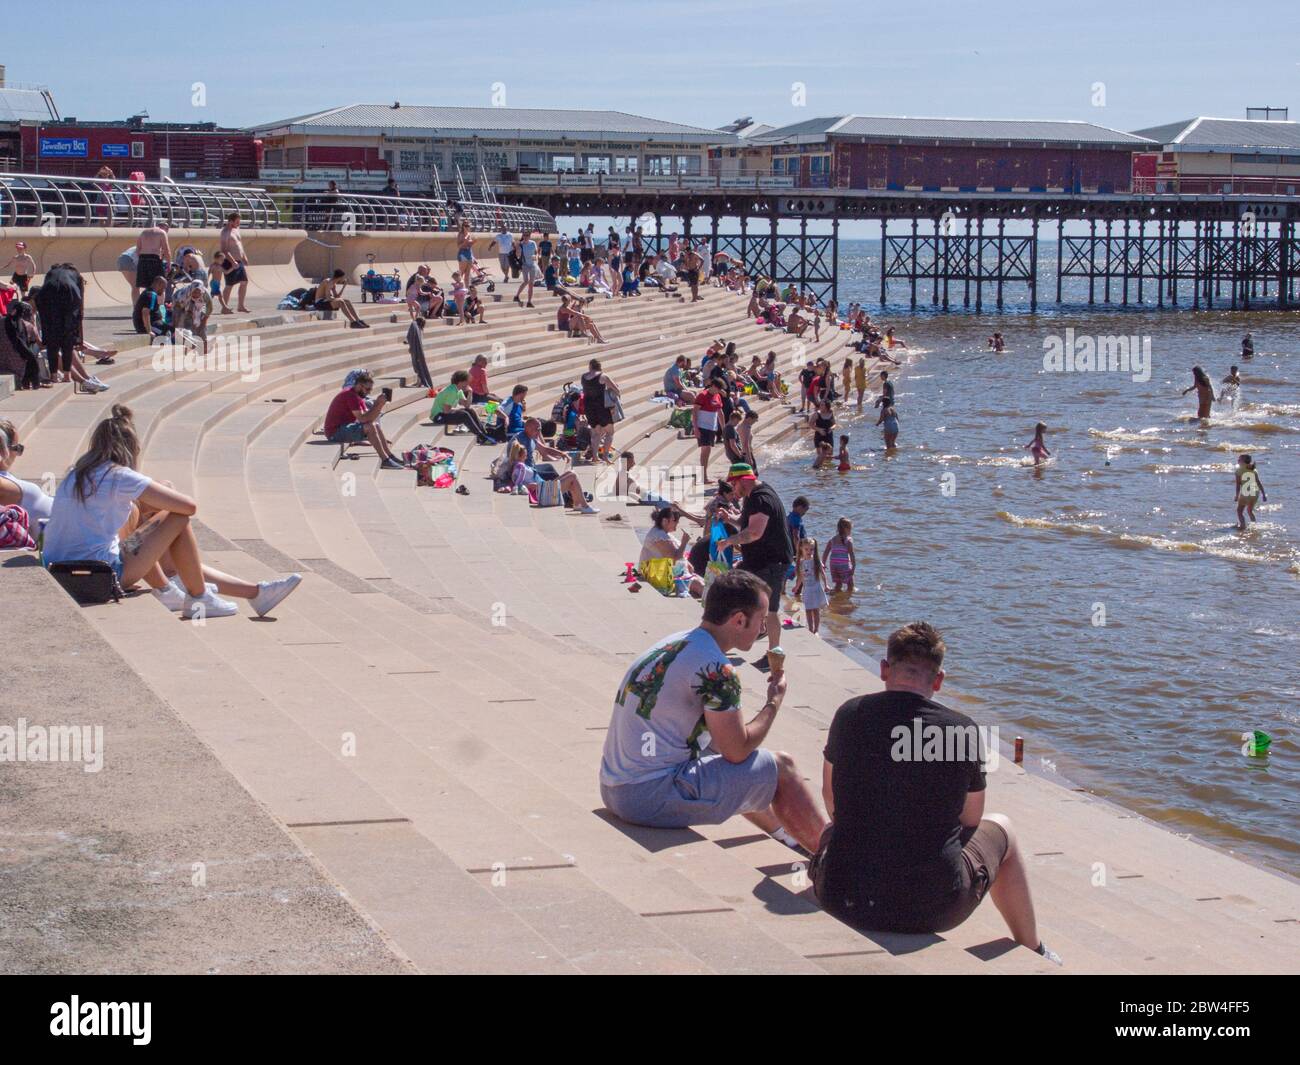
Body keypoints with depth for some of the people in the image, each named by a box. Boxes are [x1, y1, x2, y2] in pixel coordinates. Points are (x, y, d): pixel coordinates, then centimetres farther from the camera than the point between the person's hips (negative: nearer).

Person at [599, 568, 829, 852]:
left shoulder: (673, 644, 11)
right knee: (781, 767, 2)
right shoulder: (715, 669, -17)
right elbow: (737, 751, -9)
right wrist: (774, 702, 4)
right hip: (653, 799, -10)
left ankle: (794, 839, 48)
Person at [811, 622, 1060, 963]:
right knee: (1000, 828, 29)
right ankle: (1033, 952, 44)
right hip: (932, 910, -2)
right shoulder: (963, 730, -8)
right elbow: (970, 820, 6)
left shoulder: (850, 714, -3)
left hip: (841, 899, 2)